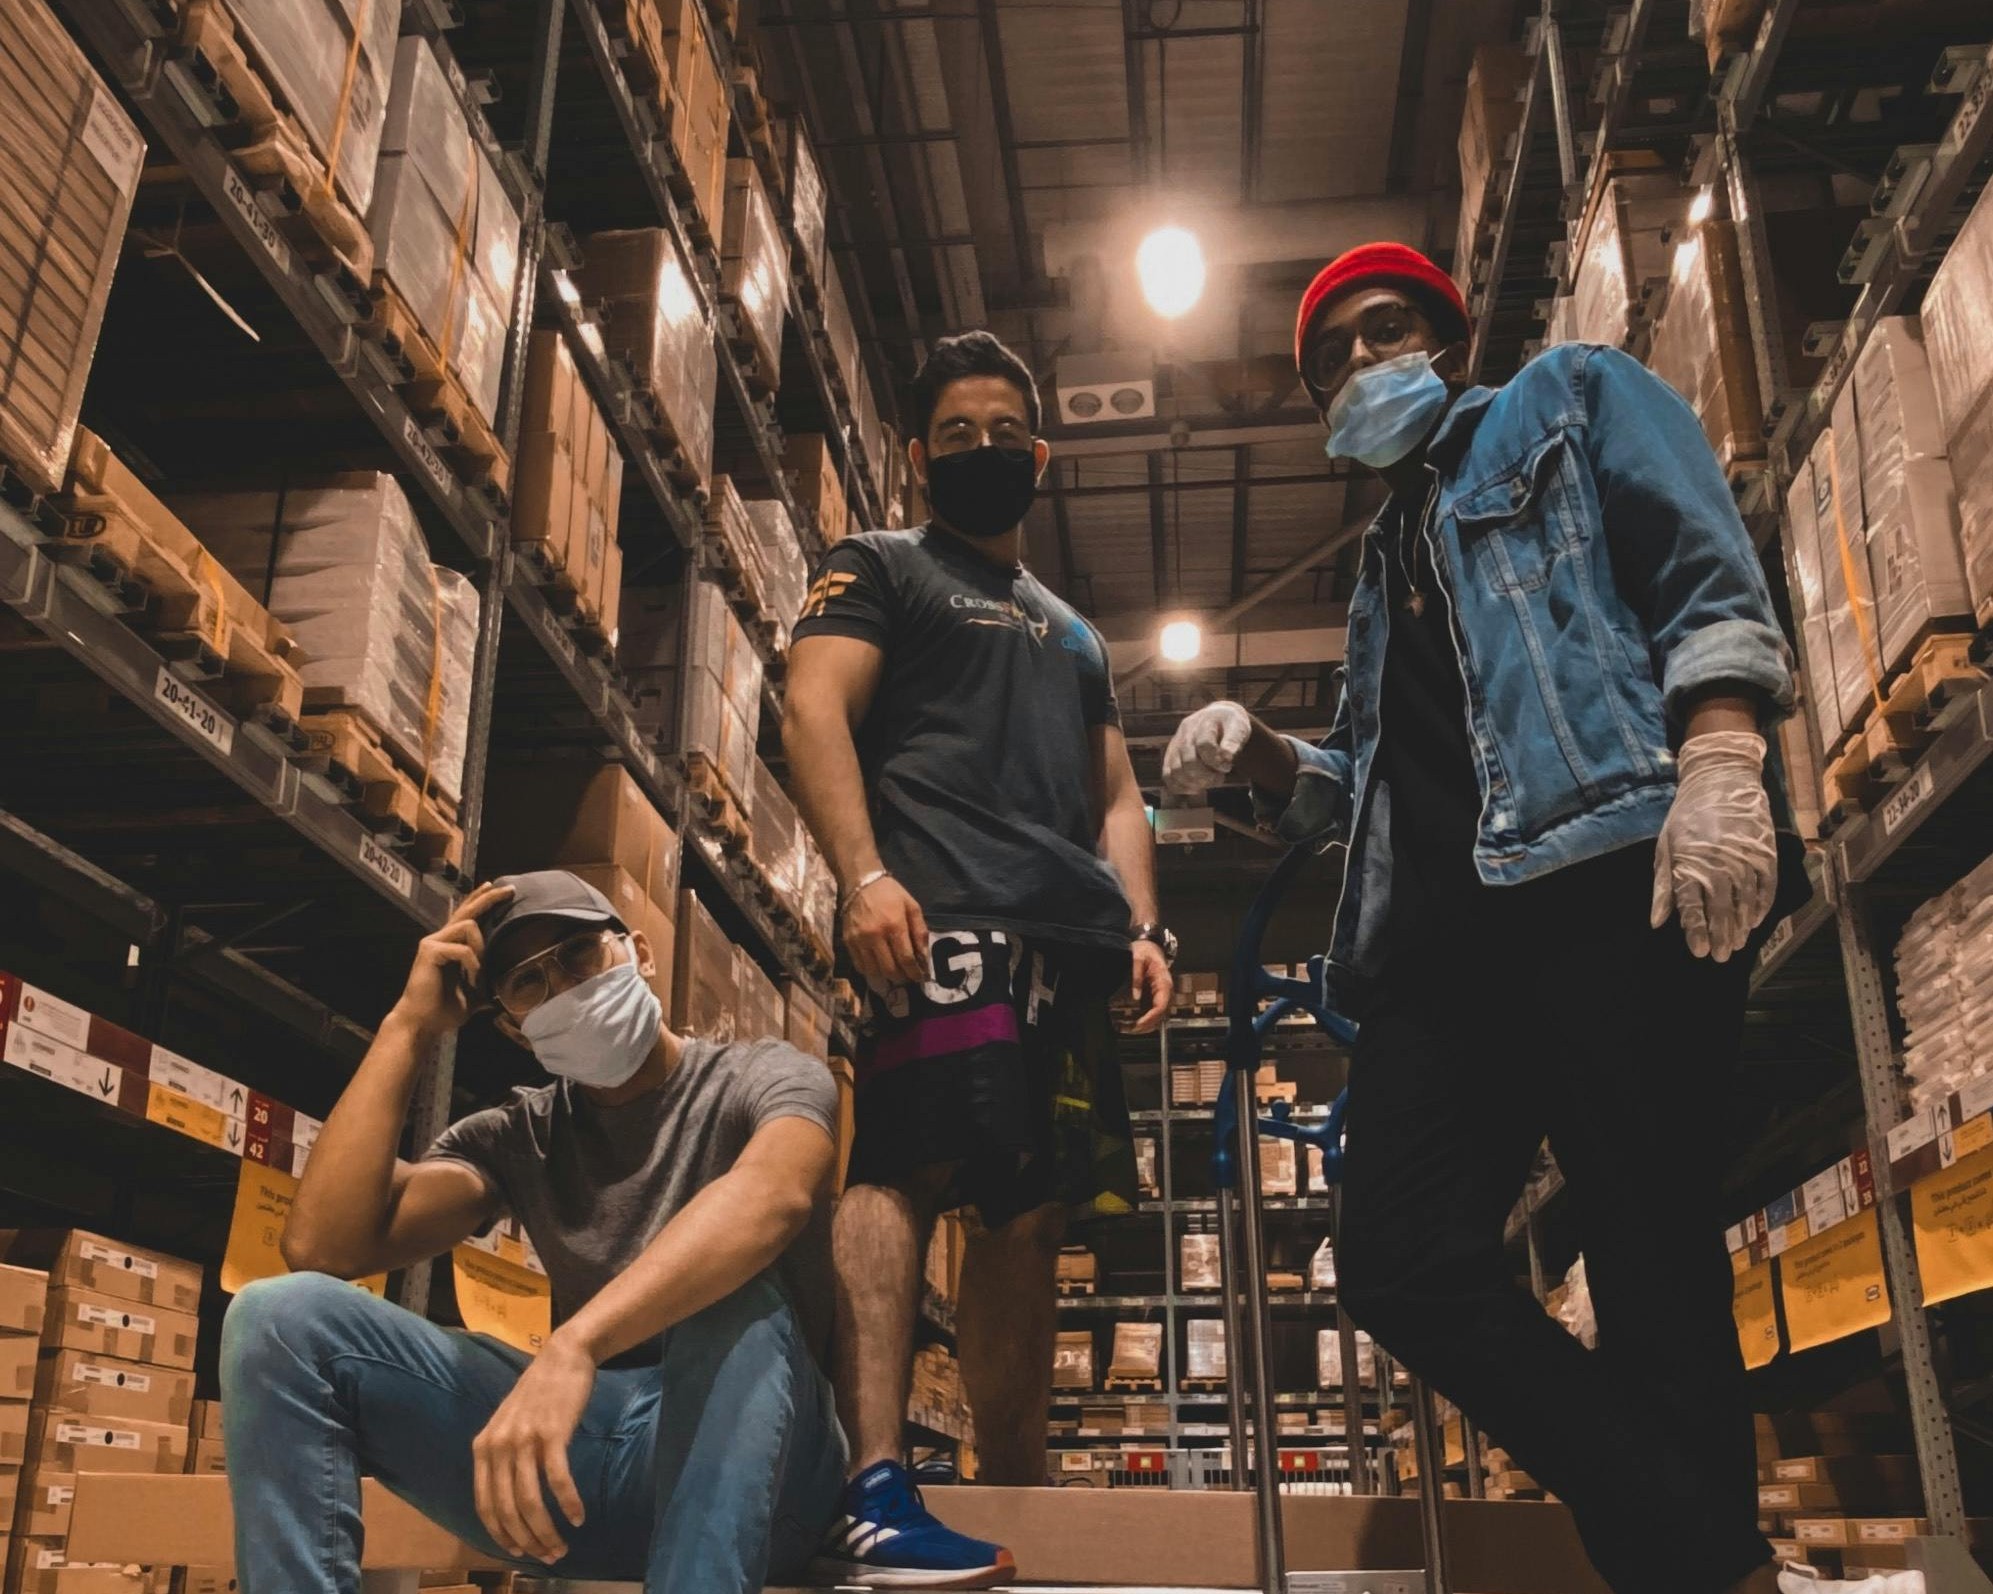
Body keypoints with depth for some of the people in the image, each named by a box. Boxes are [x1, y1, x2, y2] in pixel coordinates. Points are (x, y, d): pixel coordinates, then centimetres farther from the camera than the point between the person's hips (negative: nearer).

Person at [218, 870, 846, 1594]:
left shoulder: (763, 1077, -3)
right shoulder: (515, 1138, 11)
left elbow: (776, 1197, -29)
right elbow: (322, 1247, -4)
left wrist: (571, 1348, -43)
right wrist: (408, 1027, -5)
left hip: (750, 1463, -4)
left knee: (731, 1281, -37)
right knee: (281, 1314, -10)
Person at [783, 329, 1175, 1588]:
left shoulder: (1074, 632, 34)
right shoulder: (880, 568, 15)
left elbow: (1116, 797, 29)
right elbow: (814, 711, -2)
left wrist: (1141, 927, 11)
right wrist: (865, 875, -17)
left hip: (1070, 939, 7)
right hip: (942, 910, -6)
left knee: (1033, 1210, 3)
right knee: (911, 1164, -22)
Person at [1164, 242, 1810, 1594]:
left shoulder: (1570, 400, 18)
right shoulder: (1386, 564, 34)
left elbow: (1709, 570, 1)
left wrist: (1719, 763, -17)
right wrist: (1258, 757, 11)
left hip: (1613, 872, -6)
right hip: (1441, 930, 7)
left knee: (1651, 1258, -10)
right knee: (1402, 1264, -5)